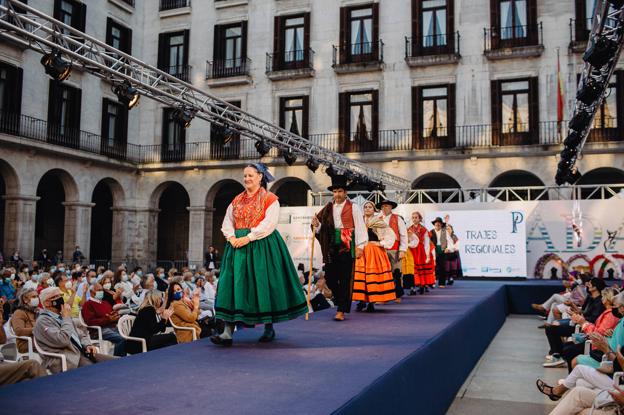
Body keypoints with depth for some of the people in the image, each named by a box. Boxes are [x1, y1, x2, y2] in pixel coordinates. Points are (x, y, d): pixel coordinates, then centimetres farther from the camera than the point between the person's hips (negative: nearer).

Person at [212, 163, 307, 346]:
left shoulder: (270, 199, -1)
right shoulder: (237, 200, 16)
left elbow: (268, 224, -12)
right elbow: (227, 223, 12)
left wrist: (248, 237, -18)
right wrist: (232, 237, -8)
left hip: (261, 246, -5)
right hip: (238, 246, 5)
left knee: (263, 284, -1)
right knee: (232, 285, -5)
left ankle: (269, 327, 17)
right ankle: (228, 332, -7)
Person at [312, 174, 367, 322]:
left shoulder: (353, 207, -1)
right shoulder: (328, 208, 11)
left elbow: (360, 227, -5)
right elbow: (323, 229, 15)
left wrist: (360, 246, -12)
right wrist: (317, 225, -7)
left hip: (347, 247, -4)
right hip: (331, 247, 5)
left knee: (345, 279, -3)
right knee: (329, 277, 5)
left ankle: (341, 311, 2)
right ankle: (342, 301, 27)